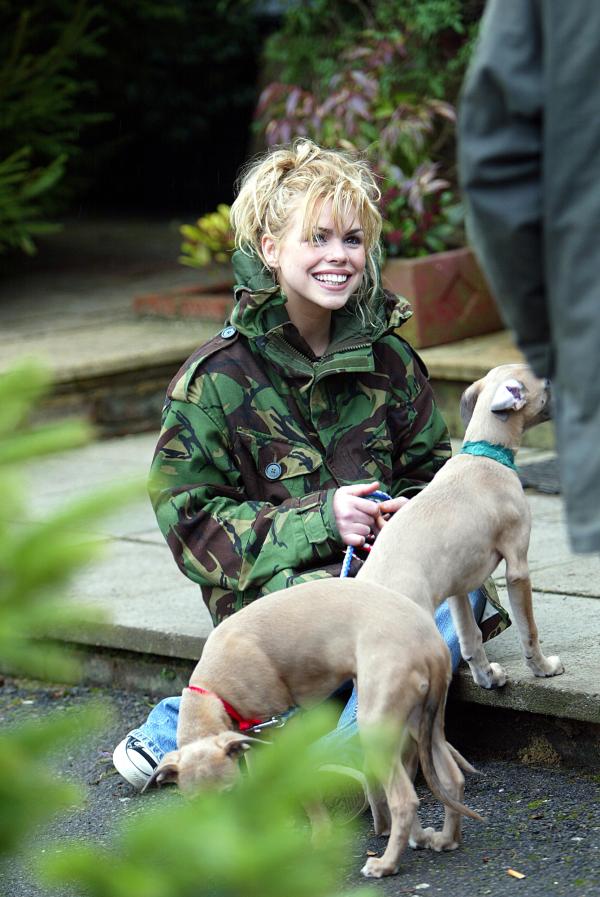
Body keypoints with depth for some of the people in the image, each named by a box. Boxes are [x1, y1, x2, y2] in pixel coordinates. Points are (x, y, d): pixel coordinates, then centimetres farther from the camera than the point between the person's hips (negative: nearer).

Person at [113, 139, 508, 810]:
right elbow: (191, 519, -6)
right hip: (274, 590, -6)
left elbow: (432, 471, 19)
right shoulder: (218, 377, -4)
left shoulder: (387, 357, 9)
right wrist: (317, 521, -17)